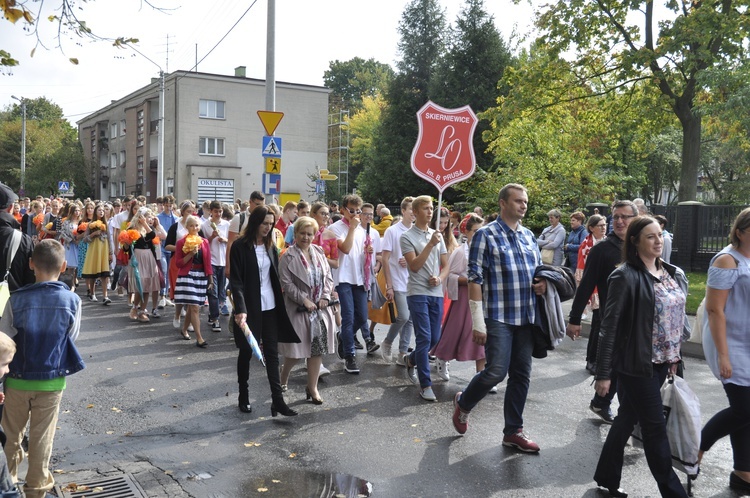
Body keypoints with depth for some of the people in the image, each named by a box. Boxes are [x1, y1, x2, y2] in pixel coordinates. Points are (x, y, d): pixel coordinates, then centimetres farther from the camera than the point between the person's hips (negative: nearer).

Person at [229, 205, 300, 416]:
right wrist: (240, 310, -24)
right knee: (246, 352, 8)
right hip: (249, 307, -4)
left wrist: (279, 303, 7)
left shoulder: (271, 246, 8)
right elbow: (236, 281, -14)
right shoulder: (240, 246, -9)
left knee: (272, 353, 2)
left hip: (270, 307, 5)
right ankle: (243, 396, 24)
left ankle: (277, 399, 2)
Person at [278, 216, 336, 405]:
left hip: (320, 309, 5)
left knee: (318, 349, 6)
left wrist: (325, 297, -5)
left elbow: (328, 276, 10)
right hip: (298, 309, -5)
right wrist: (304, 300, -16)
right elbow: (286, 283, -12)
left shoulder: (319, 252, 8)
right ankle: (284, 375, 33)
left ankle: (312, 388, 17)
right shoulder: (288, 257, -8)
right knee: (296, 350, 3)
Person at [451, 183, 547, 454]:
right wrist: (478, 322, -14)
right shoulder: (486, 235, -6)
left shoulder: (529, 236, 13)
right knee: (496, 371, -11)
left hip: (526, 317, 6)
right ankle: (463, 403, 18)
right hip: (498, 317, -6)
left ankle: (513, 431, 22)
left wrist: (543, 282, -1)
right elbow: (475, 279, -10)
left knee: (521, 375, 9)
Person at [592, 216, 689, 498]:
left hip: (662, 362, 7)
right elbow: (610, 325, -15)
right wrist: (603, 373, -16)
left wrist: (674, 356, 13)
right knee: (656, 426, 2)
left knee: (628, 418, 15)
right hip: (636, 363, -7)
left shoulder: (673, 274, 8)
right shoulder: (626, 276, -14)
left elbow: (677, 316, 17)